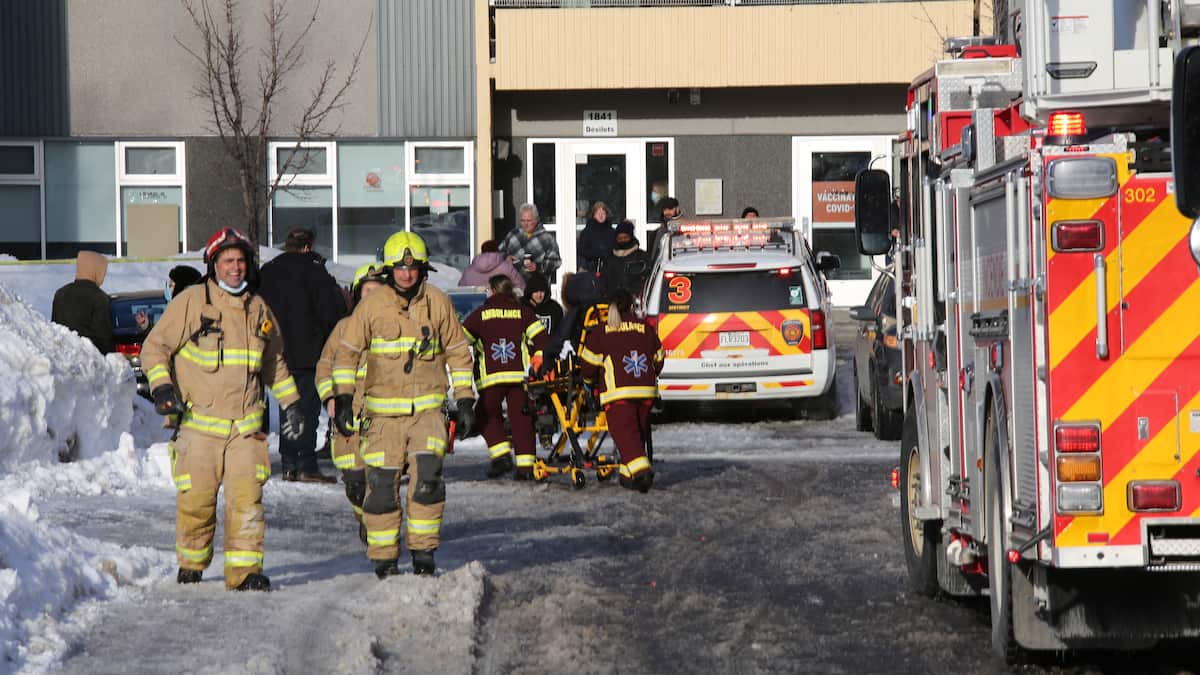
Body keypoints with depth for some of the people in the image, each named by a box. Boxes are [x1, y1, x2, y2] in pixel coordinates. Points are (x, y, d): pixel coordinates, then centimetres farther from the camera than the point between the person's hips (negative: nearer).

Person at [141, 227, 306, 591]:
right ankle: (191, 567, 19)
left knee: (246, 497, -8)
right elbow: (155, 346, 1)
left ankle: (245, 570, -3)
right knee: (196, 500, -1)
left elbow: (274, 361, 26)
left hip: (245, 425, 3)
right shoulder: (190, 302, -2)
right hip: (197, 422, -3)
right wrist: (161, 385, -13)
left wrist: (290, 401, 21)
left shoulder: (259, 309, 12)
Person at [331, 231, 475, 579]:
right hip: (383, 412, 0)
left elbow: (458, 351, 14)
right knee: (382, 485, -3)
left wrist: (465, 401, 11)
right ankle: (384, 558, 9)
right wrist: (342, 398, -3)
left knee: (427, 478, -15)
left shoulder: (438, 303, 5)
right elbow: (347, 352, 5)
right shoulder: (371, 306, 0)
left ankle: (423, 553, -4)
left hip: (427, 409, 0)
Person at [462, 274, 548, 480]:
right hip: (520, 375, 2)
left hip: (492, 376, -2)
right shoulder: (523, 312, 11)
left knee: (487, 414, 12)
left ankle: (501, 454, -6)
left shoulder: (480, 314, 6)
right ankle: (525, 464, -2)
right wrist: (539, 359, 10)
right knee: (520, 417, 4)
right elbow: (540, 335, 3)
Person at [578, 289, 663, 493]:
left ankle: (641, 469, -32)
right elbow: (658, 360, 20)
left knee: (625, 432, -11)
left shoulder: (600, 333, 4)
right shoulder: (646, 329, 13)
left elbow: (588, 365, 8)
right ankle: (628, 474, 21)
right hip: (647, 392, 4)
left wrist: (589, 379, 30)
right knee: (639, 432, 17)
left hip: (618, 392, -4)